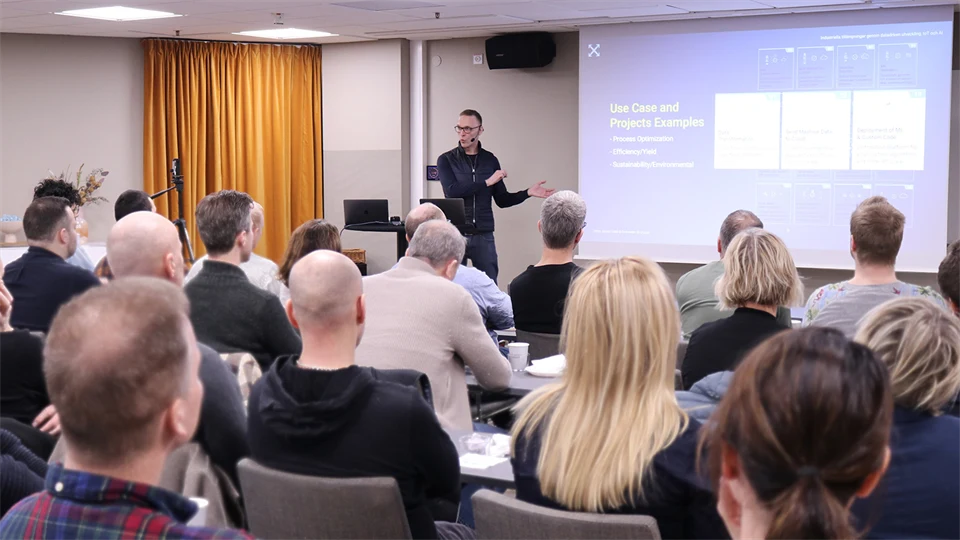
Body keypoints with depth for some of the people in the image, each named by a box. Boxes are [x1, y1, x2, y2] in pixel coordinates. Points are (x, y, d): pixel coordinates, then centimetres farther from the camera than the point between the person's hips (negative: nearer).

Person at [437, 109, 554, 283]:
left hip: (484, 236, 2)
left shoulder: (490, 160, 9)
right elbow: (452, 191, -15)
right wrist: (487, 182, -15)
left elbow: (502, 200, 11)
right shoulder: (446, 160, 1)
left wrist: (528, 193, -4)